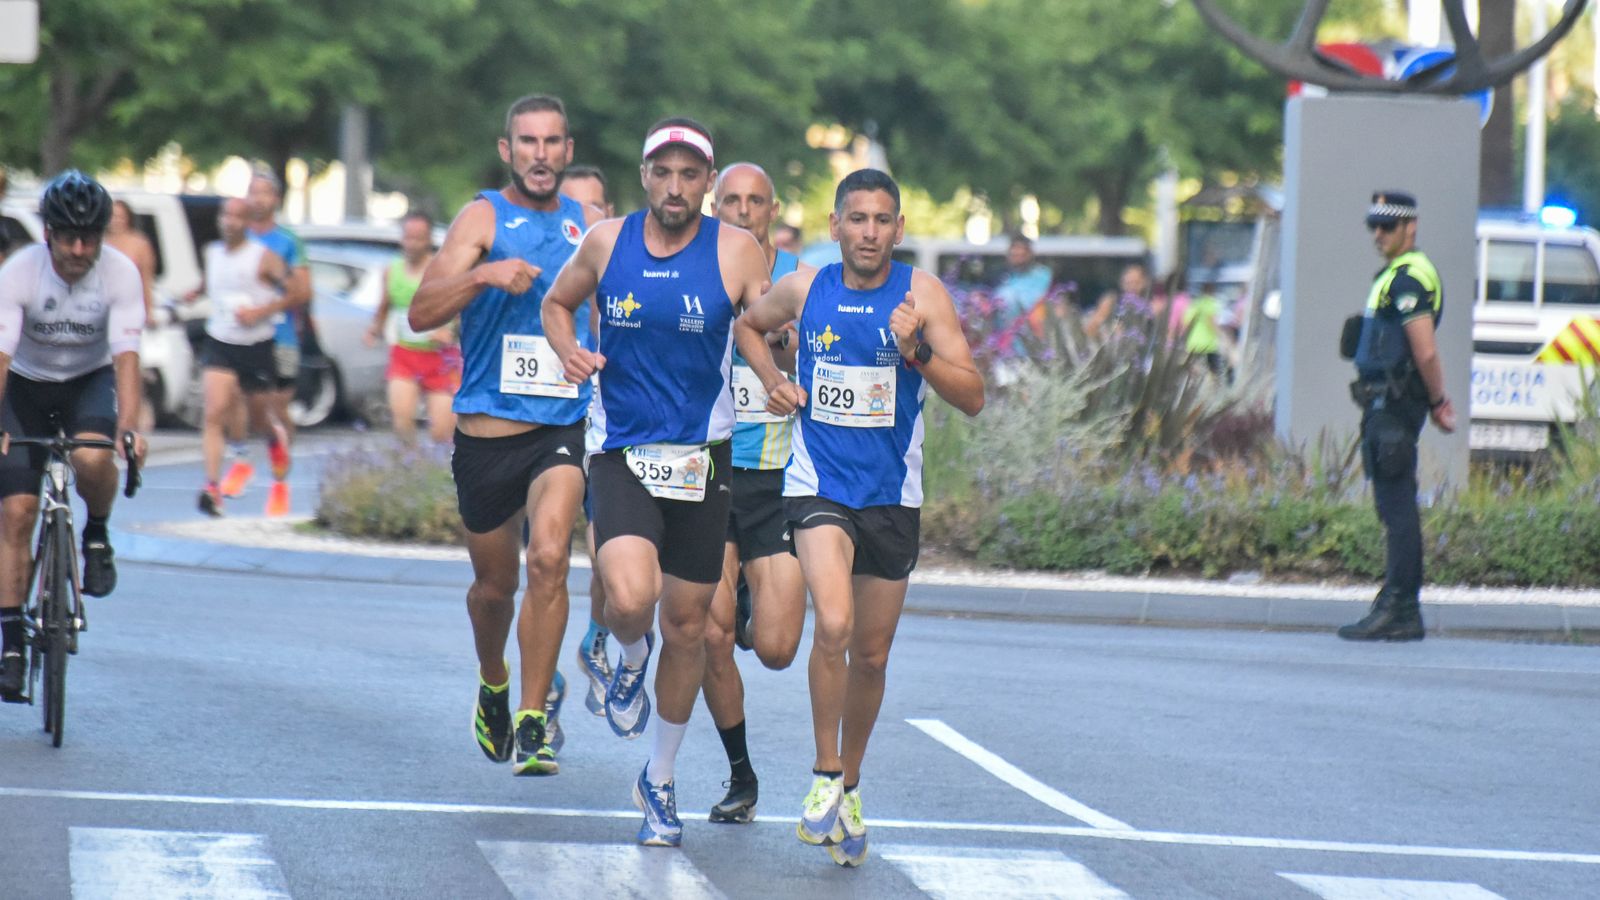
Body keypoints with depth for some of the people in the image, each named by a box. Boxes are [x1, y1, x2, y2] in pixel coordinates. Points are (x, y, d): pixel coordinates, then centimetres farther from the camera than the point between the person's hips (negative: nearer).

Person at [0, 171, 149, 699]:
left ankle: (97, 534, 0)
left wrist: (128, 426, -42)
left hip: (90, 379, 0)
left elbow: (125, 355, -28)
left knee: (92, 458, -33)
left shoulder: (120, 274, -22)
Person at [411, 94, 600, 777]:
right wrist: (485, 274, -29)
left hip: (563, 426, 1)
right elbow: (421, 314, -14)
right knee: (495, 583, 13)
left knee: (549, 558, -21)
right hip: (487, 429, -1)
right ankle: (494, 686, 43)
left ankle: (533, 720, -15)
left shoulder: (588, 227, 9)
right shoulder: (484, 218, -3)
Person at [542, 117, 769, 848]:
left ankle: (659, 781, 29)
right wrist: (568, 350, -5)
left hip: (700, 457, 1)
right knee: (631, 598, -25)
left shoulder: (737, 253, -6)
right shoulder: (607, 242, -1)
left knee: (687, 626, 10)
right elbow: (558, 302, 16)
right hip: (621, 451, -1)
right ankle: (630, 656, 14)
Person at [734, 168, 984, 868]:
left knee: (871, 655, 11)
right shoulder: (805, 290, -1)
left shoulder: (922, 294, -6)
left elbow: (973, 398, -10)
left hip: (892, 495, 1)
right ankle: (825, 775, -8)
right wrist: (773, 382, 5)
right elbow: (747, 325, 21)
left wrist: (916, 354, -25)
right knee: (833, 624, -24)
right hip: (819, 485, -1)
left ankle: (849, 786, 32)